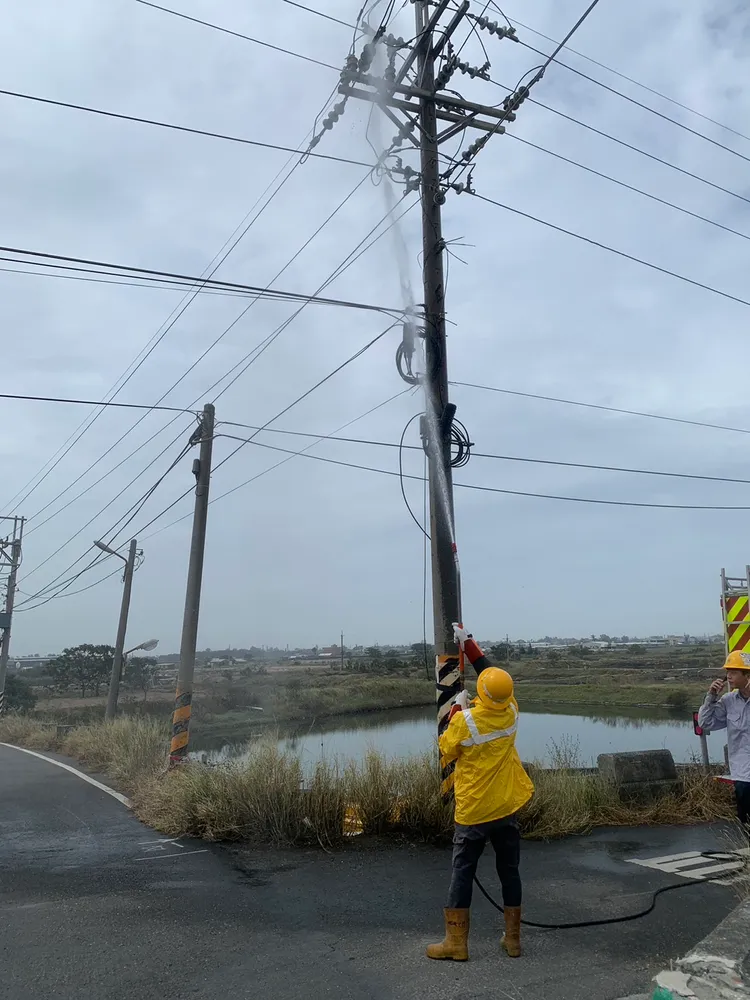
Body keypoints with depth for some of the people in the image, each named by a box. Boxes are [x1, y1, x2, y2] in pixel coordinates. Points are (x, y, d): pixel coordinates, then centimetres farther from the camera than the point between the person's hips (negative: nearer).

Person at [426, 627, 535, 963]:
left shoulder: (464, 720, -22)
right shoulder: (511, 712, -8)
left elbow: (444, 754, -5)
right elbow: (493, 674, 7)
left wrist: (454, 712, 0)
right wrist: (468, 642, 12)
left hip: (473, 811, -4)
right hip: (507, 808, 4)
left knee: (462, 874, 8)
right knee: (509, 872, 16)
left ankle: (456, 942, 15)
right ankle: (513, 938, 26)